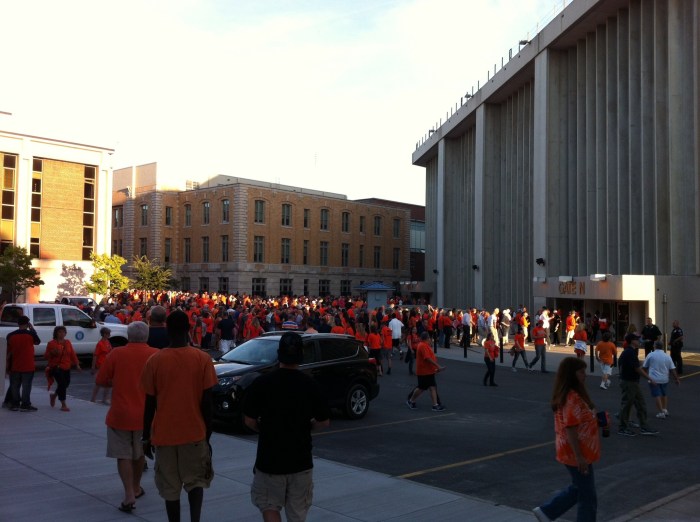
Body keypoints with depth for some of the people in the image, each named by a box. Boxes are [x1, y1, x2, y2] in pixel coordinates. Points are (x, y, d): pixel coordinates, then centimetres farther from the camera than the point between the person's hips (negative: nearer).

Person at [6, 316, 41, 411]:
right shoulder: (30, 334, -10)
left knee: (15, 386, 12)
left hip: (14, 366, 3)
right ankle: (25, 405, 1)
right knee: (26, 386, 2)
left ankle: (15, 404, 16)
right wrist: (32, 330, 10)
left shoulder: (10, 335, 0)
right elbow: (37, 342, 9)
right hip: (28, 366, -3)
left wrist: (8, 365, 12)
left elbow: (8, 351, 5)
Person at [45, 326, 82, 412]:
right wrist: (52, 353, -22)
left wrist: (77, 364, 3)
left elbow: (73, 354, 10)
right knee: (62, 384, -14)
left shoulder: (67, 342, 10)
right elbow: (46, 356, -2)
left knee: (66, 383, 10)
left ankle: (54, 395, 41)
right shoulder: (51, 343, -4)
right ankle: (63, 405, -8)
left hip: (66, 368, 6)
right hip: (56, 367, -6)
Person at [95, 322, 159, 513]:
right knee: (139, 453, 22)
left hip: (120, 414, -2)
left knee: (123, 454, 4)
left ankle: (129, 495, -7)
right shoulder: (156, 355, -7)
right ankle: (136, 488, 36)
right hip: (145, 414, 2)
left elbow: (100, 381, -4)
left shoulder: (116, 354, -9)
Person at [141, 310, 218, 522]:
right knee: (196, 481, 17)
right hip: (195, 433, 0)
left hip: (164, 434, 0)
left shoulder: (155, 360, -5)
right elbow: (207, 403, -6)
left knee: (170, 488, 10)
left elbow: (149, 404, -1)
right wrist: (208, 435, 5)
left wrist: (146, 437, 10)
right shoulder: (202, 359, -7)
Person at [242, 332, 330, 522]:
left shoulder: (262, 383, -13)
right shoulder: (309, 384, -7)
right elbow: (324, 421, -2)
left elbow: (249, 421, -9)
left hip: (269, 458, -2)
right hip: (301, 459, 2)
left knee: (269, 506, 14)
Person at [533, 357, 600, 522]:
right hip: (576, 454, -10)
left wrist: (597, 420, 8)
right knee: (588, 497, 3)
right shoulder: (572, 397, -23)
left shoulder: (573, 394, 8)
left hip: (573, 453, 10)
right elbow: (570, 429, -25)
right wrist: (579, 456, -24)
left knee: (578, 489, 24)